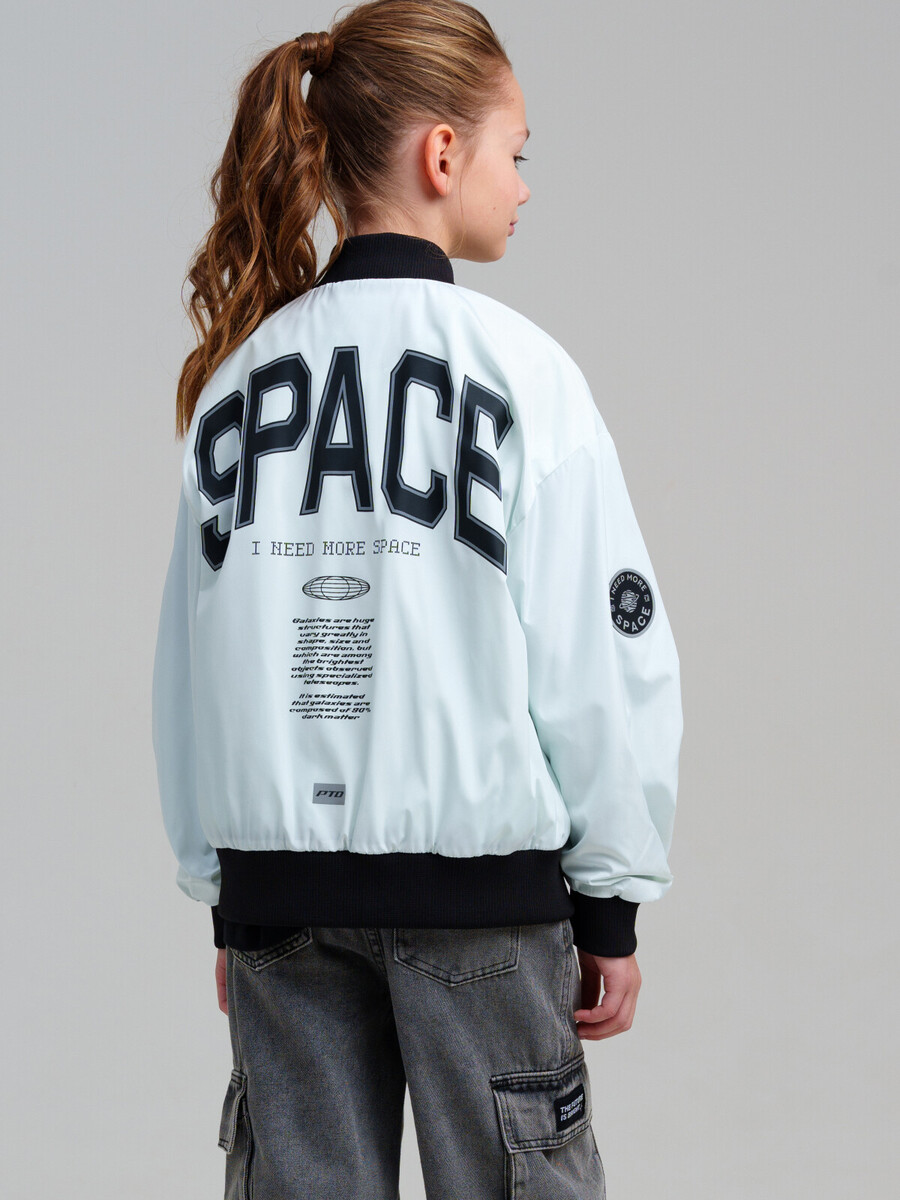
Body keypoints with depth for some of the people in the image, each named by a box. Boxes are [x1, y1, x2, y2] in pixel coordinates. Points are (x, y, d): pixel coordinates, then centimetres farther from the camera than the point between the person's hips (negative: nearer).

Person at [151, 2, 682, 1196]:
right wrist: (611, 899, 1)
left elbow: (189, 661, 7)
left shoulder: (239, 375, 6)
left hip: (276, 872, 4)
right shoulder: (513, 363, -7)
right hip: (476, 873, -4)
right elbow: (602, 652, -8)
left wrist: (220, 885, 15)